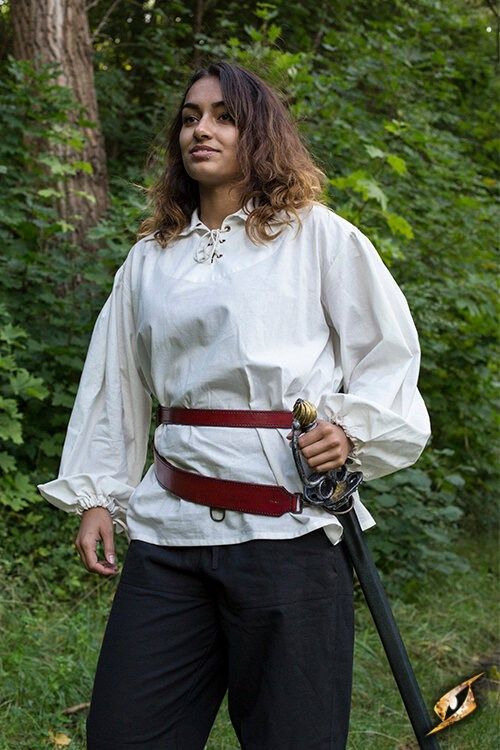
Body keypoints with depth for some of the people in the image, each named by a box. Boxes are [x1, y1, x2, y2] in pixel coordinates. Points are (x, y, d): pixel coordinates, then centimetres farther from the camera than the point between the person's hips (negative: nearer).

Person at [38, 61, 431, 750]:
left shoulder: (316, 234, 4)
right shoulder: (149, 257, 17)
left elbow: (389, 351, 5)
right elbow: (117, 382, 19)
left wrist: (352, 428, -11)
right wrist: (96, 492, 14)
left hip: (286, 529, -4)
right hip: (169, 524, 4)